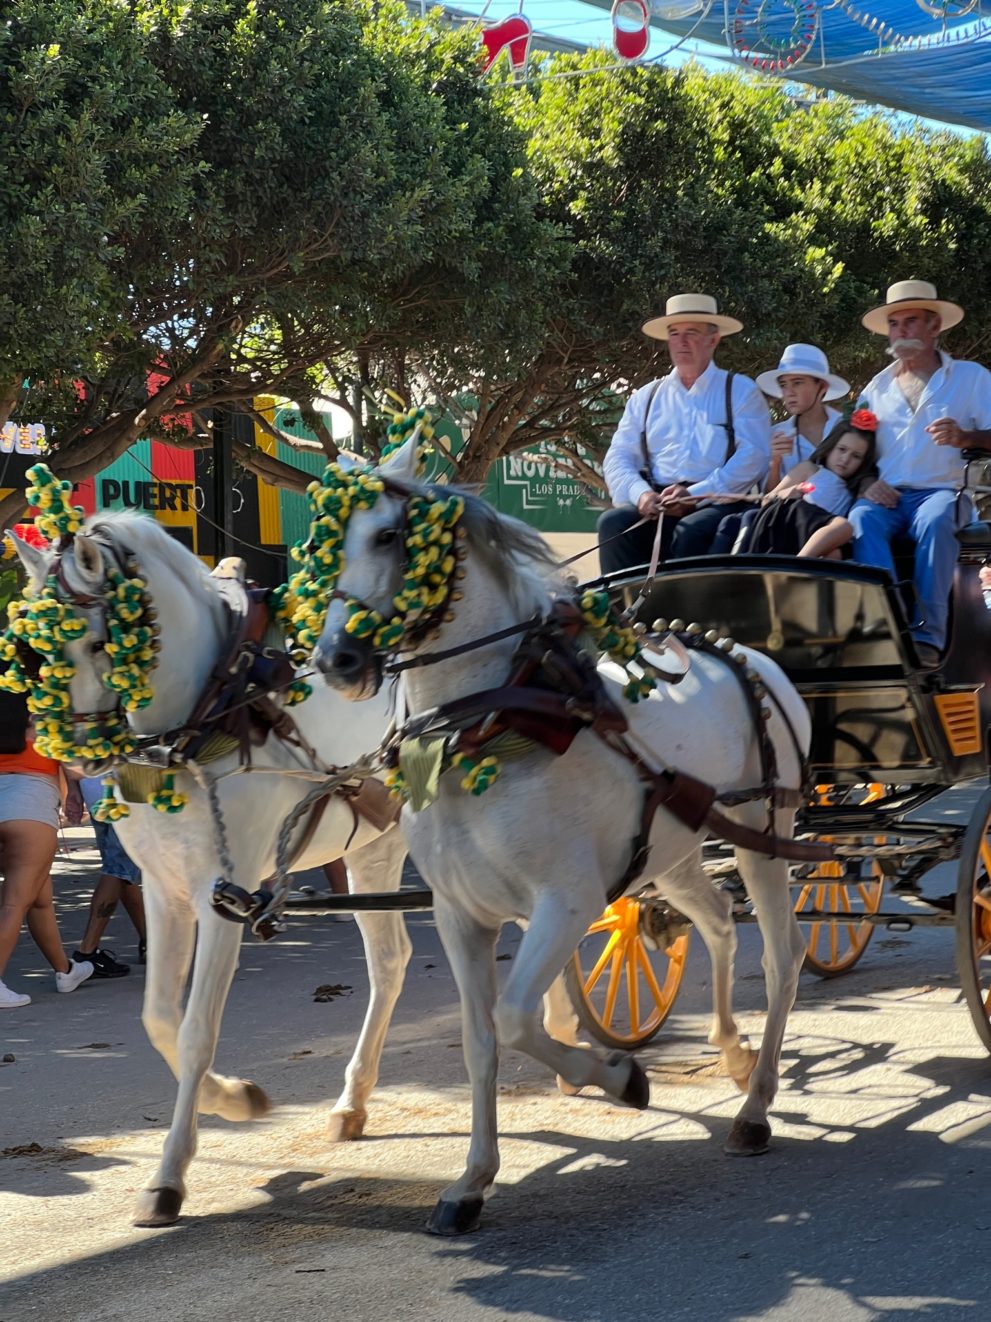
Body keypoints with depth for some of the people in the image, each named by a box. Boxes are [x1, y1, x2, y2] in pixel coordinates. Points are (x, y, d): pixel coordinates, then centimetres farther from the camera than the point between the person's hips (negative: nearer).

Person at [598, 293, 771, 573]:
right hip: (655, 506, 3)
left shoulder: (741, 392, 11)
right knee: (613, 522, -28)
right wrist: (640, 493, -9)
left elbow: (753, 457, -2)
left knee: (691, 531, -36)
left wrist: (695, 494, -14)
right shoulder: (646, 397, 22)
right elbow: (618, 458, 15)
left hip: (718, 501, -3)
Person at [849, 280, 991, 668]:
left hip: (943, 491, -3)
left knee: (934, 521, -39)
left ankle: (929, 633, -45)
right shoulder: (878, 386, 24)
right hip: (887, 496, 3)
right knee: (860, 520, -34)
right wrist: (866, 484, -3)